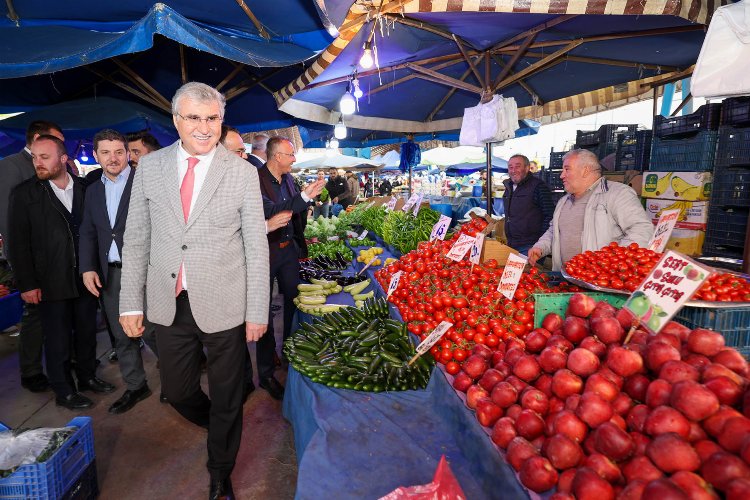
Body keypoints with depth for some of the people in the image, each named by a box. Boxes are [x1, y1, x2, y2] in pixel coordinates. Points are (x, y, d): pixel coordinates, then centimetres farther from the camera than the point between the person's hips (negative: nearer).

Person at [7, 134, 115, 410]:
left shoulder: (84, 188, 3)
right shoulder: (24, 193, -3)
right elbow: (18, 243, -4)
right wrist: (27, 283, -8)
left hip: (84, 278, 3)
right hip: (51, 282, -2)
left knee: (87, 332, 14)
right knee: (58, 339, 7)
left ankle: (87, 376, 33)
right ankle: (64, 391, 22)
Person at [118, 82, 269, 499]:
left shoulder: (243, 172, -6)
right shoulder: (150, 166, 3)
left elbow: (256, 247, -6)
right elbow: (136, 240, 6)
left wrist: (257, 312, -7)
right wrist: (131, 303, 3)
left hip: (224, 305, -3)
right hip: (169, 304, 3)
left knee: (227, 399, 12)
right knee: (177, 390, 18)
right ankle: (218, 427, 51)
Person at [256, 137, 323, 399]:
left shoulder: (288, 178, 7)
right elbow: (270, 211, -28)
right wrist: (304, 197, -31)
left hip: (288, 249, 8)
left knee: (293, 301, 15)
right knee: (264, 311, 1)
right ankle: (266, 374, 13)